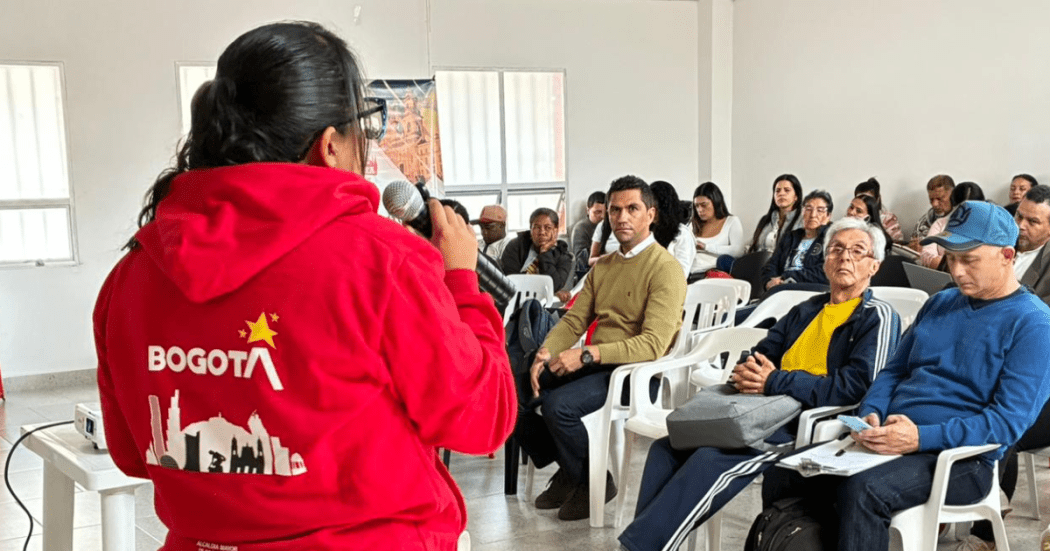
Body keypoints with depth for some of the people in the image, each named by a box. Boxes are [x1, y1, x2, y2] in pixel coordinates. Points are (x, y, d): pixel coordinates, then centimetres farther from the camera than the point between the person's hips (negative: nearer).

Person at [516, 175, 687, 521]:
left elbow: (654, 344, -22)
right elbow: (573, 320, 11)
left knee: (559, 403, -29)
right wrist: (545, 354, -10)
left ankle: (593, 484, -3)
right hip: (592, 364, 8)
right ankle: (566, 470, 10)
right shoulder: (603, 267, 17)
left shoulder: (665, 269, -11)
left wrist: (587, 354, -28)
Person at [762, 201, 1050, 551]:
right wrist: (870, 414, -2)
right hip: (888, 440, 7)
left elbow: (1008, 421, -14)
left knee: (862, 490, -35)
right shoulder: (939, 303, 17)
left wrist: (921, 438, -24)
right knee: (782, 478, -12)